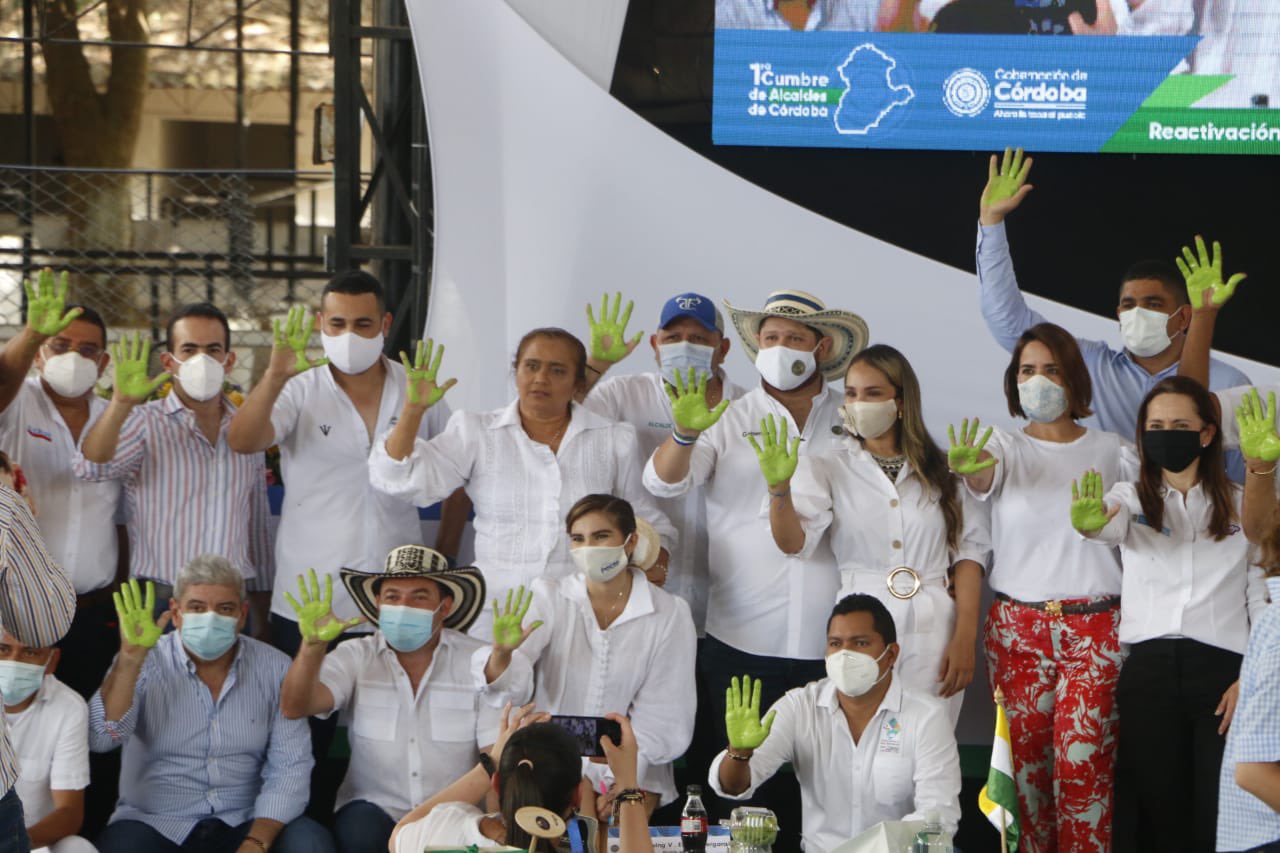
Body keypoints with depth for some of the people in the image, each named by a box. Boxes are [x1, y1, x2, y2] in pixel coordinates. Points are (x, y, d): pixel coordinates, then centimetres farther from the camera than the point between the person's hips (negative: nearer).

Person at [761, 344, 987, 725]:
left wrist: (965, 638, -4)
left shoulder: (942, 469, 9)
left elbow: (969, 550, 5)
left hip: (933, 629, 1)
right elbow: (794, 541, -9)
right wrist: (780, 489, -29)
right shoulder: (829, 467, 4)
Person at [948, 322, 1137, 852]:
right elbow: (986, 474, -20)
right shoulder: (1006, 447, 3)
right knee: (1025, 763, 3)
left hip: (1095, 626, -1)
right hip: (1018, 628, 1)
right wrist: (967, 468, -44)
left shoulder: (1111, 451, 7)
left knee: (1084, 765, -7)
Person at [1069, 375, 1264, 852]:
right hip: (1148, 668, 1)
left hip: (1221, 668, -1)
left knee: (1219, 813, -4)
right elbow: (1112, 526, -15)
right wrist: (1091, 522, -39)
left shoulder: (1243, 506, 9)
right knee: (1156, 807, 2)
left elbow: (1264, 599, 7)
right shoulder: (1130, 498, 9)